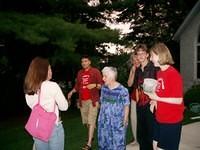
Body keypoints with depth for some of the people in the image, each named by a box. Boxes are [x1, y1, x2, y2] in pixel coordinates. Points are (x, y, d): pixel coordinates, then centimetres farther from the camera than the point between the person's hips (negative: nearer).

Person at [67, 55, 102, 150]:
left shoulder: (95, 71, -2)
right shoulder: (80, 73, 13)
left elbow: (101, 84, -4)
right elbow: (77, 86, 17)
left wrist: (94, 85, -22)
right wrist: (72, 92, 2)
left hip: (92, 100, -5)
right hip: (82, 101, 6)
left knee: (91, 121, -7)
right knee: (86, 121, 15)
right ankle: (91, 135, 39)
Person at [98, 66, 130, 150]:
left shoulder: (122, 90, -15)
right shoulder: (103, 88, 2)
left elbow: (126, 106, -8)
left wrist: (125, 121, -6)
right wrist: (100, 117, 12)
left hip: (117, 123, -5)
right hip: (104, 122, 5)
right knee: (104, 142, 14)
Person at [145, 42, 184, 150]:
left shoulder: (173, 74, -18)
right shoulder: (159, 73, 6)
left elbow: (178, 100, -20)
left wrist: (157, 98, -21)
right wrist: (154, 101, -1)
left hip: (171, 120, -7)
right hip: (159, 118, 8)